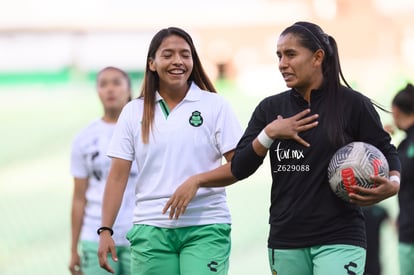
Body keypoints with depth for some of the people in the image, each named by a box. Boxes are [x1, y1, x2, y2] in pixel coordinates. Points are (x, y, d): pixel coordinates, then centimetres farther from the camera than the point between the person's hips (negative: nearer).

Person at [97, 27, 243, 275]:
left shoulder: (215, 106, 3)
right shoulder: (134, 112, 9)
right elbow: (118, 176, 8)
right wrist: (106, 230, 1)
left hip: (205, 227, -2)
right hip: (151, 229, 2)